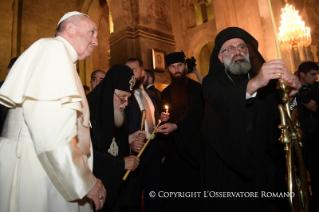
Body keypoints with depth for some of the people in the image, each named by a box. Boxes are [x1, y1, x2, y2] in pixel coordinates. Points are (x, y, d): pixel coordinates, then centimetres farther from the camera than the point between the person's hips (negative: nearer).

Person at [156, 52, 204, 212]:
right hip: (173, 148, 4)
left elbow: (196, 114, -16)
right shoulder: (166, 93, 11)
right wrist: (163, 119, -6)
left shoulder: (196, 88, -4)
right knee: (175, 188, 8)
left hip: (192, 146, -4)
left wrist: (175, 126, -31)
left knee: (193, 188, 3)